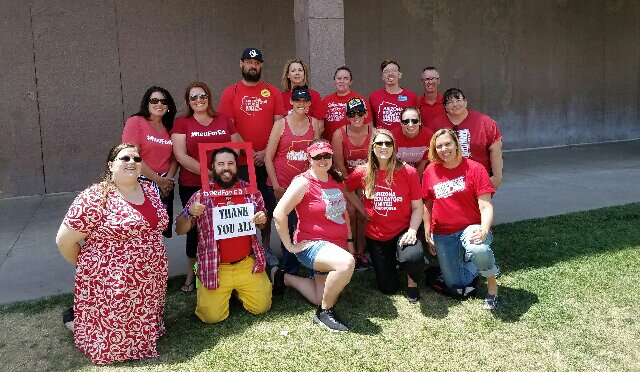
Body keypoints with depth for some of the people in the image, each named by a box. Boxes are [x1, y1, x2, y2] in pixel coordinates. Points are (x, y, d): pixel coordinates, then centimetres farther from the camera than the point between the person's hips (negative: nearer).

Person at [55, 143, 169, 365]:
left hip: (150, 284, 6)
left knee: (144, 327, 13)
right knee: (115, 340, 4)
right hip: (110, 286, -6)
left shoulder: (150, 190, 5)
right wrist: (86, 267, 3)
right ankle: (73, 318, 29)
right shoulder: (95, 198, -15)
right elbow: (64, 241, -10)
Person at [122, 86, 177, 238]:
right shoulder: (135, 122, -4)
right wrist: (158, 180, -11)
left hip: (165, 186, 5)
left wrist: (169, 179, -7)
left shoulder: (169, 128, 12)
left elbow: (174, 158, 12)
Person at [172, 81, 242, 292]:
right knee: (195, 229, 7)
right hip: (192, 186, -1)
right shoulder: (182, 123, 2)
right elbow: (181, 155, -8)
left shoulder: (223, 119, 10)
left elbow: (238, 146, 15)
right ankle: (191, 275, 24)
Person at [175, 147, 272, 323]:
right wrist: (189, 212, -19)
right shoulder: (202, 195, -4)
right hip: (214, 268, -2)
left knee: (262, 306, -4)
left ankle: (237, 290, 26)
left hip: (247, 264, 2)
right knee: (212, 316, -9)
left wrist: (262, 220, -8)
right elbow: (180, 230, 1)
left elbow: (262, 221, 16)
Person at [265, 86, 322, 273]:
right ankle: (290, 271, 20)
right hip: (284, 185, -2)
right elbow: (268, 157, -3)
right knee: (288, 228, 3)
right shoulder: (281, 124, -3)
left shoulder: (314, 123, 6)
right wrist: (276, 186, -8)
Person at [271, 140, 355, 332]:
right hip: (312, 245, -8)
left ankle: (283, 278, 31)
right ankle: (324, 312, -13)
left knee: (322, 298, 9)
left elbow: (343, 212, 20)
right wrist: (290, 246, -18)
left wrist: (349, 240, 14)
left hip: (335, 246, 8)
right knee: (347, 262, -36)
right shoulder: (303, 182, -14)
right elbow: (279, 213, -21)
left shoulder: (336, 180, 8)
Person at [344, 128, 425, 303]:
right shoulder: (363, 173, -6)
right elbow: (346, 190, 14)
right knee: (388, 288, 4)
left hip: (402, 232, -1)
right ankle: (389, 261, 39)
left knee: (413, 258, -35)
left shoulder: (408, 172, -9)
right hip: (375, 236, 2)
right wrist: (363, 210, 4)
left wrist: (412, 231, -20)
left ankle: (412, 281, 3)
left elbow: (417, 207, -5)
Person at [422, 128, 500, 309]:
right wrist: (427, 233, 7)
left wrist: (484, 229, -29)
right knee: (457, 289, -1)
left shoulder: (474, 168, -7)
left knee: (479, 251, -39)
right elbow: (427, 205, 12)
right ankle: (471, 266, 33)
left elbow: (485, 206, -11)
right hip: (442, 234, 3)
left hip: (470, 227, -3)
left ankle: (492, 286, -7)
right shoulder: (430, 171, 2)